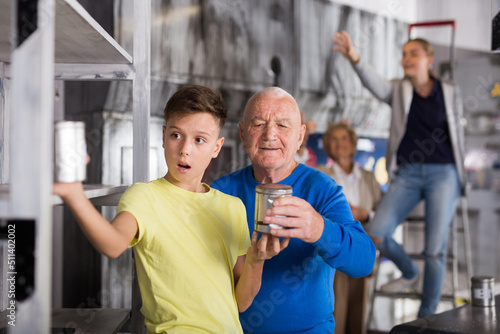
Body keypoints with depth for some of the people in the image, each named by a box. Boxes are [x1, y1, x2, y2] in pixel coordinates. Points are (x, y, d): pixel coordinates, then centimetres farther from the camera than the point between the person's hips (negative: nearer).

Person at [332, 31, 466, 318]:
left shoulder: (450, 93, 6)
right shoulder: (399, 90, 6)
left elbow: (457, 133, 14)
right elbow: (375, 83, -16)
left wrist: (460, 176, 14)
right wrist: (354, 58, -36)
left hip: (443, 173, -1)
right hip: (408, 174, 2)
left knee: (435, 249, -7)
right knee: (377, 233, -13)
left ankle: (426, 318, 8)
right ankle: (410, 274, 18)